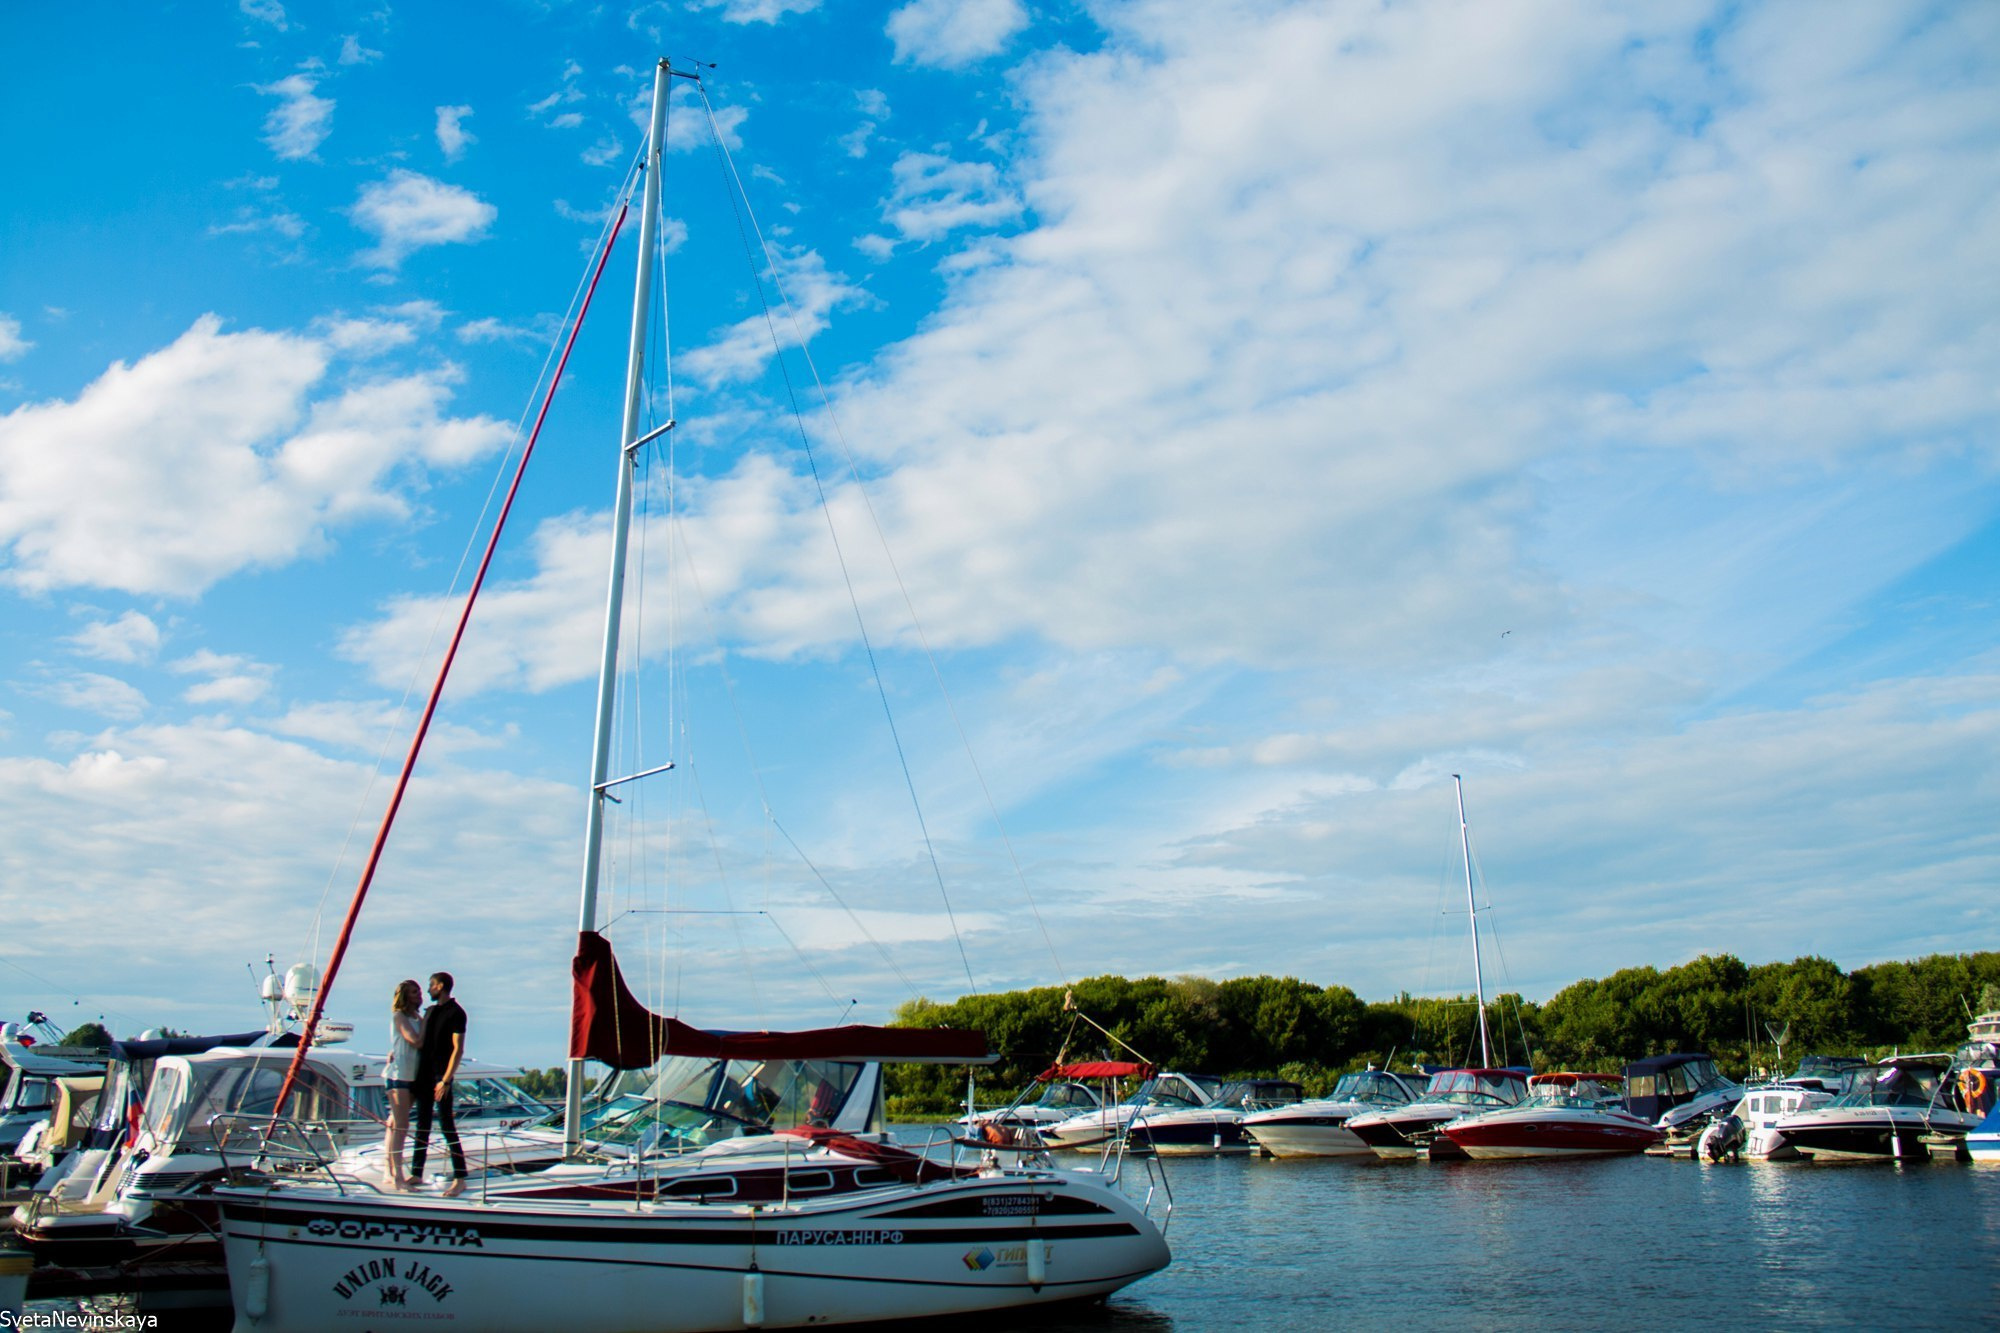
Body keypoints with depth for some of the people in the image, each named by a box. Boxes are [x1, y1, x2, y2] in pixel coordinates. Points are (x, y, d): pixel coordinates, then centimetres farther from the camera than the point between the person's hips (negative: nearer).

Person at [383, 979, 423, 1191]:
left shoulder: (415, 1018, 16)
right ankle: (397, 1177, -13)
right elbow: (416, 1041, -18)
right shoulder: (398, 1016, -7)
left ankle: (391, 1173, 14)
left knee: (396, 1125, 11)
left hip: (412, 1076, 8)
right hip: (398, 1074, -8)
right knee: (399, 1126, -11)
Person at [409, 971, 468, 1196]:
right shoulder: (429, 1011, 16)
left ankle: (459, 1178, -7)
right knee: (422, 1125, 12)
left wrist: (446, 1080, -20)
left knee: (447, 1127, -9)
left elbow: (458, 1049, -14)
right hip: (423, 1075, 8)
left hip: (441, 1077, -8)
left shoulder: (456, 1013, -9)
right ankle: (416, 1173, 19)